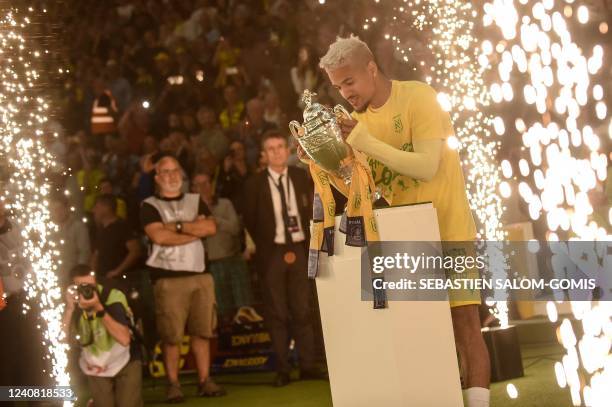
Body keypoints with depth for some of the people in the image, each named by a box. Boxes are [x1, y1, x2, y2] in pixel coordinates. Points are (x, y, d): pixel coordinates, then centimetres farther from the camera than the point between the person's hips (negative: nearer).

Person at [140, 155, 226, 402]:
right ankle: (173, 385, 1)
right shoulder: (149, 206, 4)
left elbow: (211, 228, 0)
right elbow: (159, 236, -13)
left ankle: (205, 381, 10)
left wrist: (177, 226, -8)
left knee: (202, 331, 3)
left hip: (200, 275, 4)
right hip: (168, 278, -4)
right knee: (171, 335, -6)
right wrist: (195, 229, -6)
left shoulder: (196, 201, 16)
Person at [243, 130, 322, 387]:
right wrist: (257, 248, -1)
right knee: (277, 313, 1)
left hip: (299, 249, 2)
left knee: (302, 310, 3)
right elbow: (250, 221, 4)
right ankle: (282, 370, 5)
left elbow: (312, 211, 9)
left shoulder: (301, 177, 8)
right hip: (272, 252, -2)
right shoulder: (255, 184, 0)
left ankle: (308, 366, 6)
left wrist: (312, 244, 1)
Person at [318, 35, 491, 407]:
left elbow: (427, 167, -23)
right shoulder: (359, 120, 5)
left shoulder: (419, 97, -13)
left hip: (447, 227, -5)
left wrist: (368, 144, -26)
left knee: (465, 323, -7)